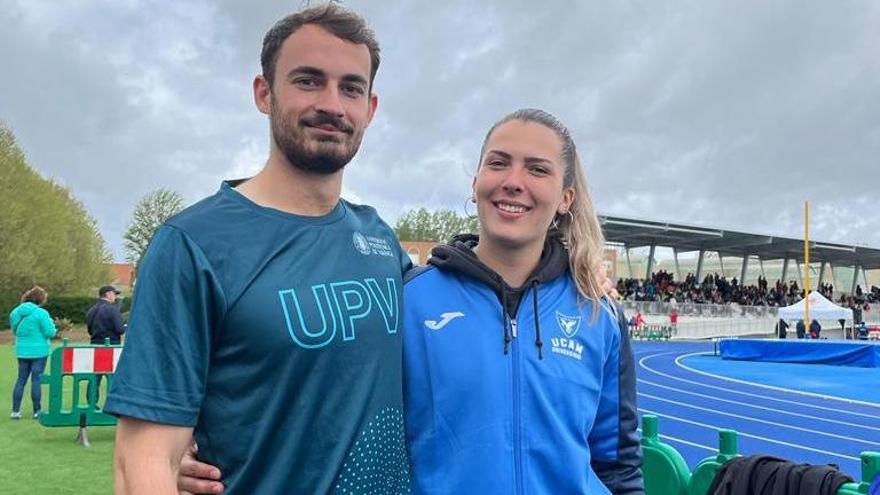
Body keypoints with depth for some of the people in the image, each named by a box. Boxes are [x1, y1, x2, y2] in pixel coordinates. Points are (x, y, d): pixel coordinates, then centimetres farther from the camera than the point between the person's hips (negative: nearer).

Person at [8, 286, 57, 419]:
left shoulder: (16, 311, 3)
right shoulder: (41, 313, -15)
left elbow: (14, 330, 14)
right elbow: (50, 333, -14)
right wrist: (51, 324, 5)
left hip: (22, 351, 5)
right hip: (38, 351, -5)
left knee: (21, 380, 11)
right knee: (36, 380, 2)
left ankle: (15, 411, 10)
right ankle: (37, 411, 7)